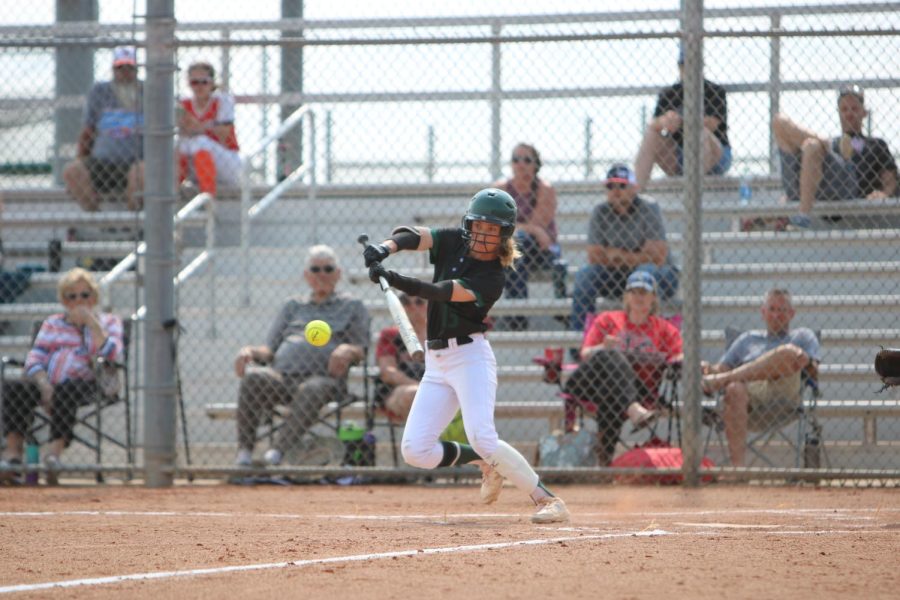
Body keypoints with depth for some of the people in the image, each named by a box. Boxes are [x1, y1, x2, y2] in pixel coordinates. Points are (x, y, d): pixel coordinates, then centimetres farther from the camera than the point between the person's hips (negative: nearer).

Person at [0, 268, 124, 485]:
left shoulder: (108, 322, 18)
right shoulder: (52, 323, 25)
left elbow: (112, 354, -3)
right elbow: (34, 359, 11)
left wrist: (91, 322, -5)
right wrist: (44, 386, -9)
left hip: (85, 383, -3)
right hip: (47, 383, 3)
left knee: (65, 389, -40)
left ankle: (56, 449, -48)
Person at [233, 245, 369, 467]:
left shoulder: (352, 307, 23)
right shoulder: (292, 305, 32)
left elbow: (361, 350, 12)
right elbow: (270, 348, 24)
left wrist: (348, 350, -13)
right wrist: (251, 351, 1)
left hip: (323, 376, -3)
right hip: (280, 374, 3)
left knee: (312, 390, -41)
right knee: (253, 377, -33)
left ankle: (278, 451, -48)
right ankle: (244, 451, -36)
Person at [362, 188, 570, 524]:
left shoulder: (492, 279, -11)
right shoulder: (454, 243, 6)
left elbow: (441, 293, -24)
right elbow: (414, 237, -9)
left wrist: (395, 281, -37)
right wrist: (385, 248, -31)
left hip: (470, 355, -6)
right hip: (436, 362, 6)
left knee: (482, 438, -23)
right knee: (414, 450, -1)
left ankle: (549, 501, -17)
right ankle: (485, 463, 22)